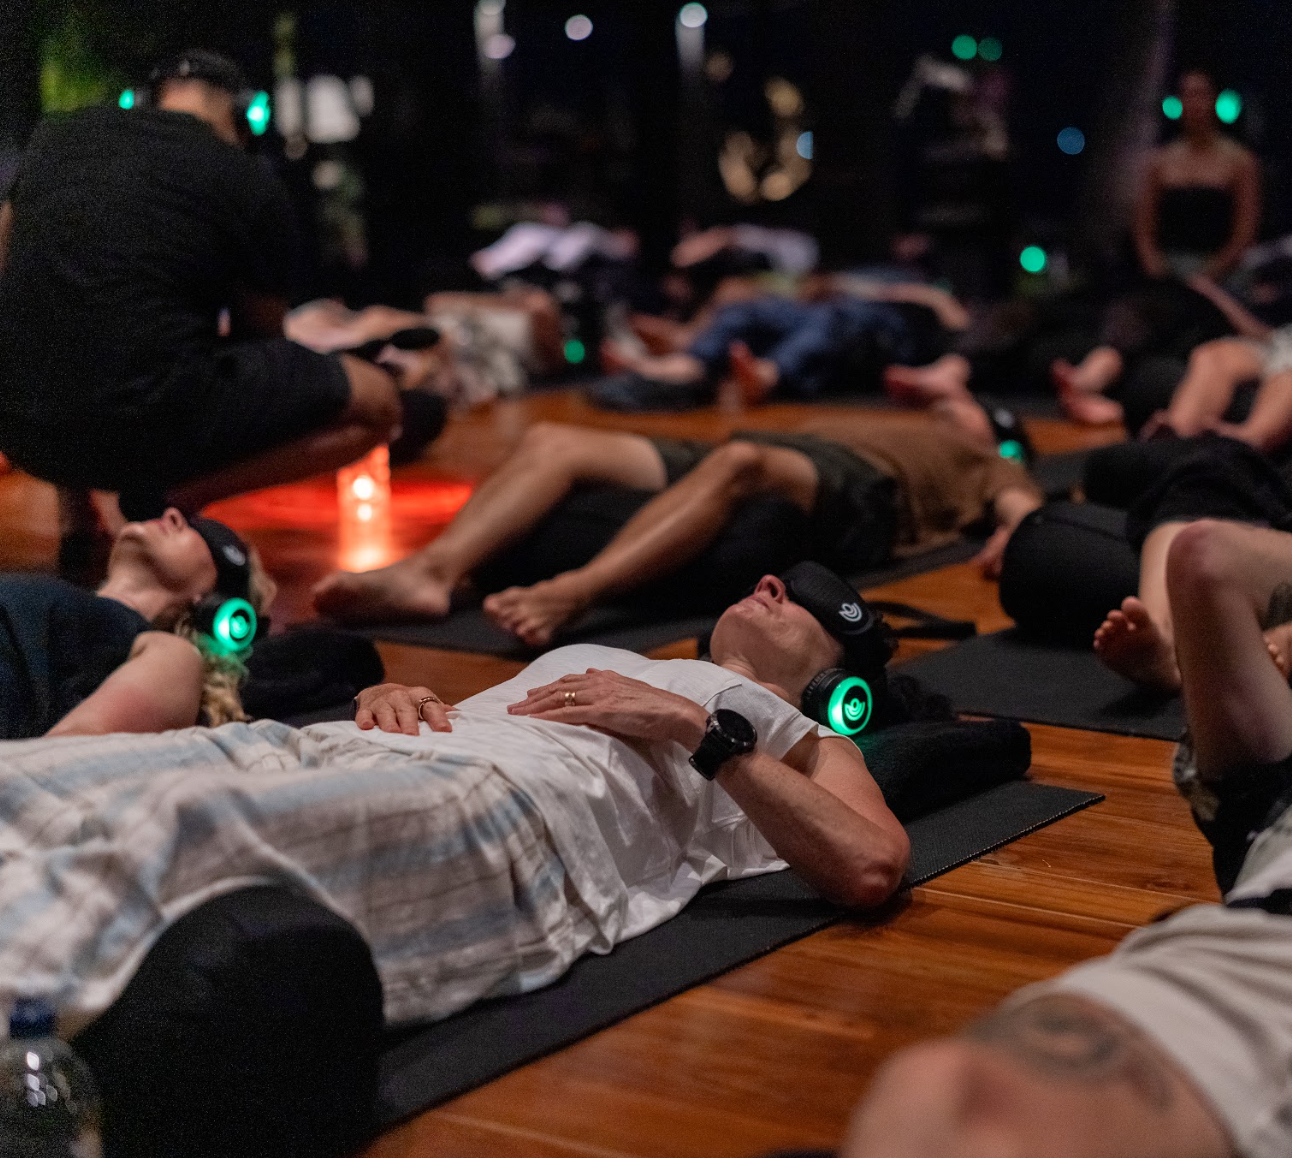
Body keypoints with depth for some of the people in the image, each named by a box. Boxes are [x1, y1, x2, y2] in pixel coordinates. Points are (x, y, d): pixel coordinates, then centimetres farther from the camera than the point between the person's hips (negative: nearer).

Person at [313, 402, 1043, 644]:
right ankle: (429, 574, -36)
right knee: (554, 442, -15)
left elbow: (1019, 504, 11)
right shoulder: (854, 422, 46)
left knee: (739, 461, -40)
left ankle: (572, 594, -58)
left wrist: (1014, 537, -12)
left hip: (853, 492, -6)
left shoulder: (985, 464, 33)